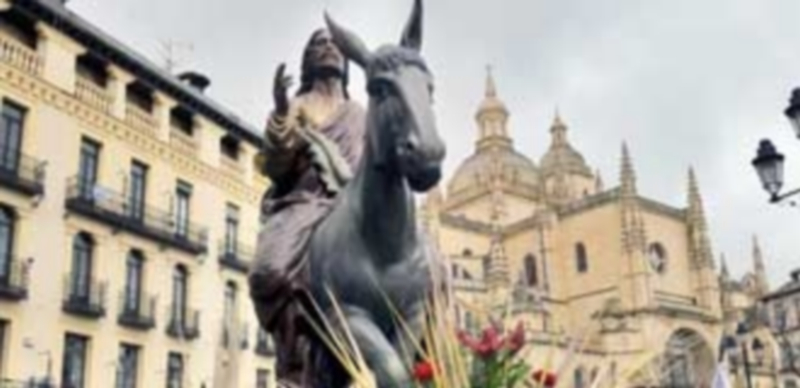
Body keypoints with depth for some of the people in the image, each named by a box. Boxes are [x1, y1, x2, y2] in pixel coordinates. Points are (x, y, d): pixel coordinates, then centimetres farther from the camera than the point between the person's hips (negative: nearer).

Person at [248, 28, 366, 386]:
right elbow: (275, 166, 2)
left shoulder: (359, 115, 23)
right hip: (304, 202, -2)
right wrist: (280, 111, -11)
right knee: (273, 270, -33)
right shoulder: (297, 108, 15)